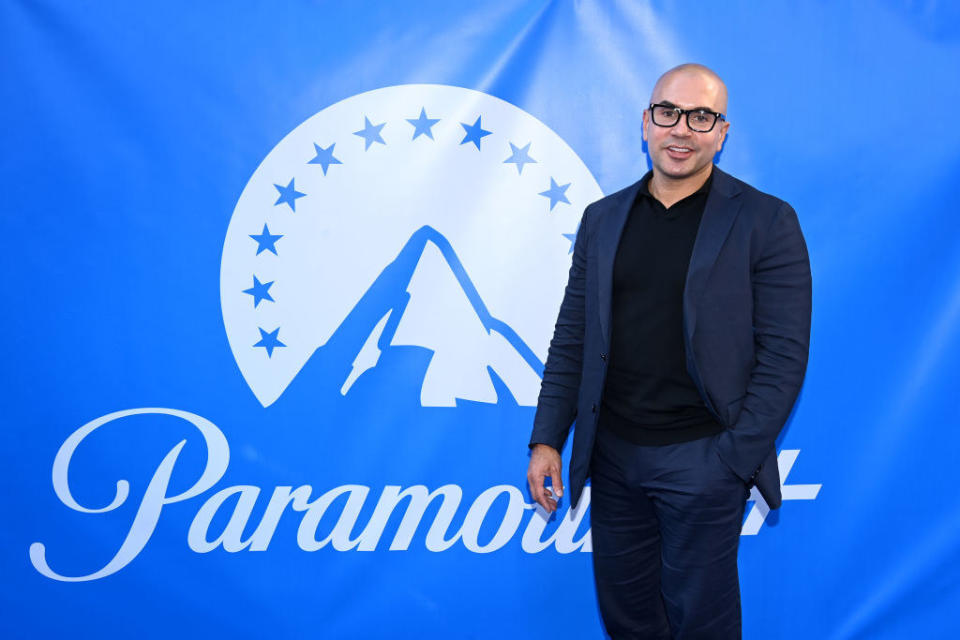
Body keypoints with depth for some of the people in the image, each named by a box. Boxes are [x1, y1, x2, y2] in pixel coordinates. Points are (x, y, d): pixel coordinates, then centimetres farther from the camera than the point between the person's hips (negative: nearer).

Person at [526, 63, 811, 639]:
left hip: (703, 459, -4)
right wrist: (547, 440, 3)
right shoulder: (603, 219, 8)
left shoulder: (767, 222, -6)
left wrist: (736, 461, -13)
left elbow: (784, 354, -9)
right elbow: (571, 339, 9)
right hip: (613, 454, 4)